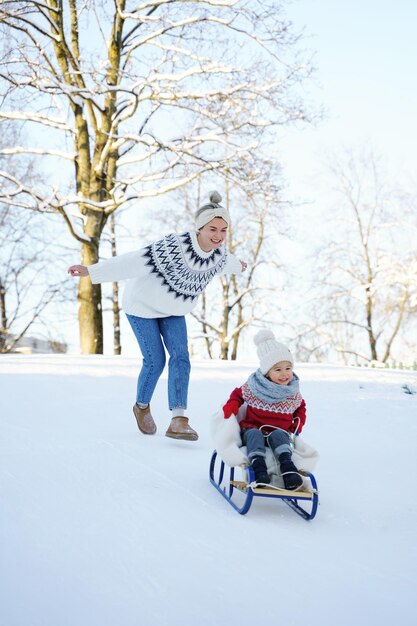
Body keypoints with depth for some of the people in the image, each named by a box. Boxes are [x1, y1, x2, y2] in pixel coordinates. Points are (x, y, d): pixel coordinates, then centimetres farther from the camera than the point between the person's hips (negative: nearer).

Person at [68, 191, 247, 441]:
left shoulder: (220, 255, -14)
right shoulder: (173, 248, -37)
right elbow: (132, 261, -40)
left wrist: (237, 266, 36)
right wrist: (91, 270, -46)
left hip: (173, 310, 5)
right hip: (143, 305, -5)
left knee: (180, 357, -11)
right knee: (155, 360, -4)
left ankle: (178, 420, -14)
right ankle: (142, 406, 26)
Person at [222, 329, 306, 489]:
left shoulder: (293, 393, 4)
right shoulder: (253, 387, -3)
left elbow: (301, 406, 24)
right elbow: (238, 394, 15)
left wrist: (298, 423, 6)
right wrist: (231, 407, -7)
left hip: (279, 431, 1)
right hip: (252, 427, -1)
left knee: (278, 435, -34)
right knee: (254, 435, -35)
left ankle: (287, 466, -50)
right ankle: (258, 466, -52)